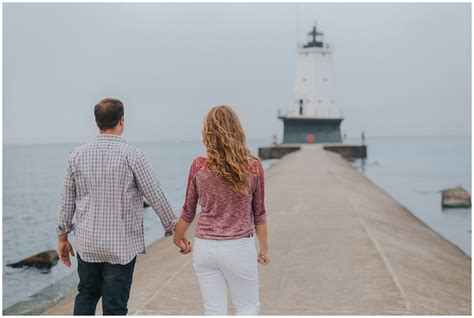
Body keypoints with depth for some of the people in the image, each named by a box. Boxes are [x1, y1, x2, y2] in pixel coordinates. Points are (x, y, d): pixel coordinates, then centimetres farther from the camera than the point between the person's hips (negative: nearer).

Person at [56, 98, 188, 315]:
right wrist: (175, 230, 2)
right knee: (115, 307, 5)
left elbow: (67, 200, 5)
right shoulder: (132, 155, -12)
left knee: (86, 296, 22)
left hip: (87, 242, 4)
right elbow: (156, 198, -9)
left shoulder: (78, 155, -1)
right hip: (121, 245, -3)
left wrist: (62, 237, 16)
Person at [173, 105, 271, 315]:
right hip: (240, 249, -1)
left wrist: (178, 238, 21)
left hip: (205, 248, 1)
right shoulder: (253, 167, -8)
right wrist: (264, 248, 13)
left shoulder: (199, 166, -7)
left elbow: (188, 211, 3)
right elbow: (259, 214, 0)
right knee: (248, 307, 16)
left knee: (214, 312, 12)